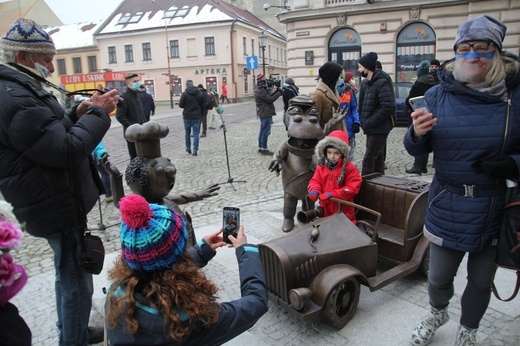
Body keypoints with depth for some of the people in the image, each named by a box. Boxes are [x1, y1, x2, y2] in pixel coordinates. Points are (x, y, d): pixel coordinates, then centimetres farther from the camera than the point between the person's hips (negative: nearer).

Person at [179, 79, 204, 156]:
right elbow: (202, 105, 3)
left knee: (187, 132, 15)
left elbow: (181, 105, -9)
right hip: (197, 117, 2)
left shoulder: (184, 93, -11)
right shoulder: (200, 93, 1)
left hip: (187, 117, -2)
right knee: (196, 133, 3)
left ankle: (188, 148, 23)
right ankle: (195, 150, -2)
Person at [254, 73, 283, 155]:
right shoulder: (261, 91, -19)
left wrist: (276, 91, 4)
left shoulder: (260, 89, 14)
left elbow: (268, 96, 15)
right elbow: (270, 100, -19)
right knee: (266, 132, -6)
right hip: (266, 114, -11)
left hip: (263, 113, 11)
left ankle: (260, 147, 21)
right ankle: (264, 149, -2)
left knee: (262, 131, 15)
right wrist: (279, 93, -13)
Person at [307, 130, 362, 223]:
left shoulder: (350, 168, -11)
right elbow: (315, 181, 5)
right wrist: (314, 190, -20)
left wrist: (333, 194, -25)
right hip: (325, 209, 4)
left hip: (343, 211, -4)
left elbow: (353, 188, -16)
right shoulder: (321, 167, 2)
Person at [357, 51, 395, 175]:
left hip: (379, 129, -9)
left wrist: (369, 123, -21)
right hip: (373, 129, 9)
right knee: (377, 160, 16)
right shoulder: (370, 83, 14)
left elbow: (388, 106, -24)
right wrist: (364, 122, 8)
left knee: (368, 161, -8)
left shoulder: (381, 83, -15)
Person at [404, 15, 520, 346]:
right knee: (439, 277, 14)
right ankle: (438, 312, 50)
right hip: (447, 206, 0)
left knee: (481, 281, 19)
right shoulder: (439, 94, -5)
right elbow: (419, 149, 1)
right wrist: (417, 133, -21)